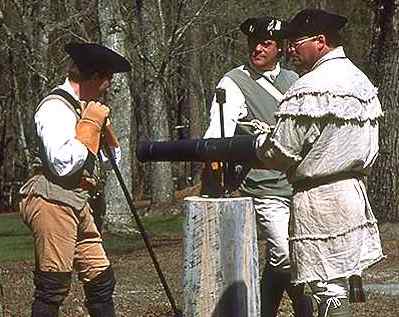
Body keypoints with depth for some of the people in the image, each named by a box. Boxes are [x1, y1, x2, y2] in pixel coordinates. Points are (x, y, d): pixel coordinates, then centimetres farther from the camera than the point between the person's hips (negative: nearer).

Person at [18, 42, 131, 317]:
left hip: (78, 206, 10)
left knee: (101, 279, 9)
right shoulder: (55, 108, -11)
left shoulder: (83, 107, 18)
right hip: (53, 202, -10)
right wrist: (90, 125, -15)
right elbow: (62, 164, -23)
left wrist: (104, 128, 9)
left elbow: (108, 160, 26)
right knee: (52, 289, -7)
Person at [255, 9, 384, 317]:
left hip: (319, 197, -9)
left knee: (330, 292, -6)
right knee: (339, 284, 13)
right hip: (354, 189, 9)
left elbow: (282, 152, -14)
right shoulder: (361, 80, 12)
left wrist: (258, 142, 5)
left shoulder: (308, 90, -17)